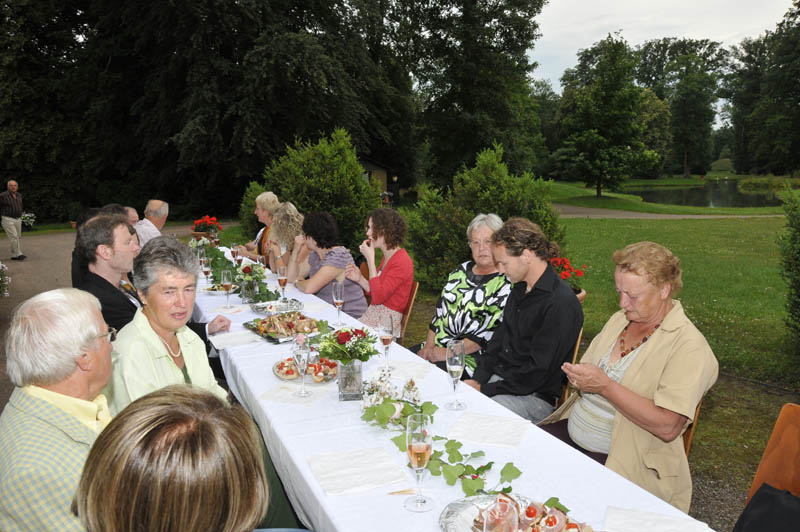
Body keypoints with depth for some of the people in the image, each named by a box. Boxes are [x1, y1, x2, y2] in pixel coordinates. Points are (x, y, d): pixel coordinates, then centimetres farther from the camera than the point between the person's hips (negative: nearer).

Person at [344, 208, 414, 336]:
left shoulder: (402, 262, -18)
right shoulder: (387, 257, 11)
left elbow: (378, 297, -25)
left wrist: (370, 259, -21)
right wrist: (359, 279, 0)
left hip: (386, 324, -8)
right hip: (372, 315, 8)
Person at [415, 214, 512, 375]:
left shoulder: (507, 282, -8)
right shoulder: (462, 270, 14)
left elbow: (491, 330, -16)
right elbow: (439, 311, 15)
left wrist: (448, 352, -18)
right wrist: (429, 346, 3)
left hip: (470, 358, -7)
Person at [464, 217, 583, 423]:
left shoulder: (562, 304, -20)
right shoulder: (520, 289, 9)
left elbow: (537, 371, -21)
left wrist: (485, 389, -16)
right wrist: (478, 379, 1)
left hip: (534, 396, -8)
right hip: (497, 376, 8)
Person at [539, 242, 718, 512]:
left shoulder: (688, 346, -14)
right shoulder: (619, 319, 9)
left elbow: (668, 426, -23)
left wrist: (605, 386, -24)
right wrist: (578, 375, -3)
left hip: (619, 460, -7)